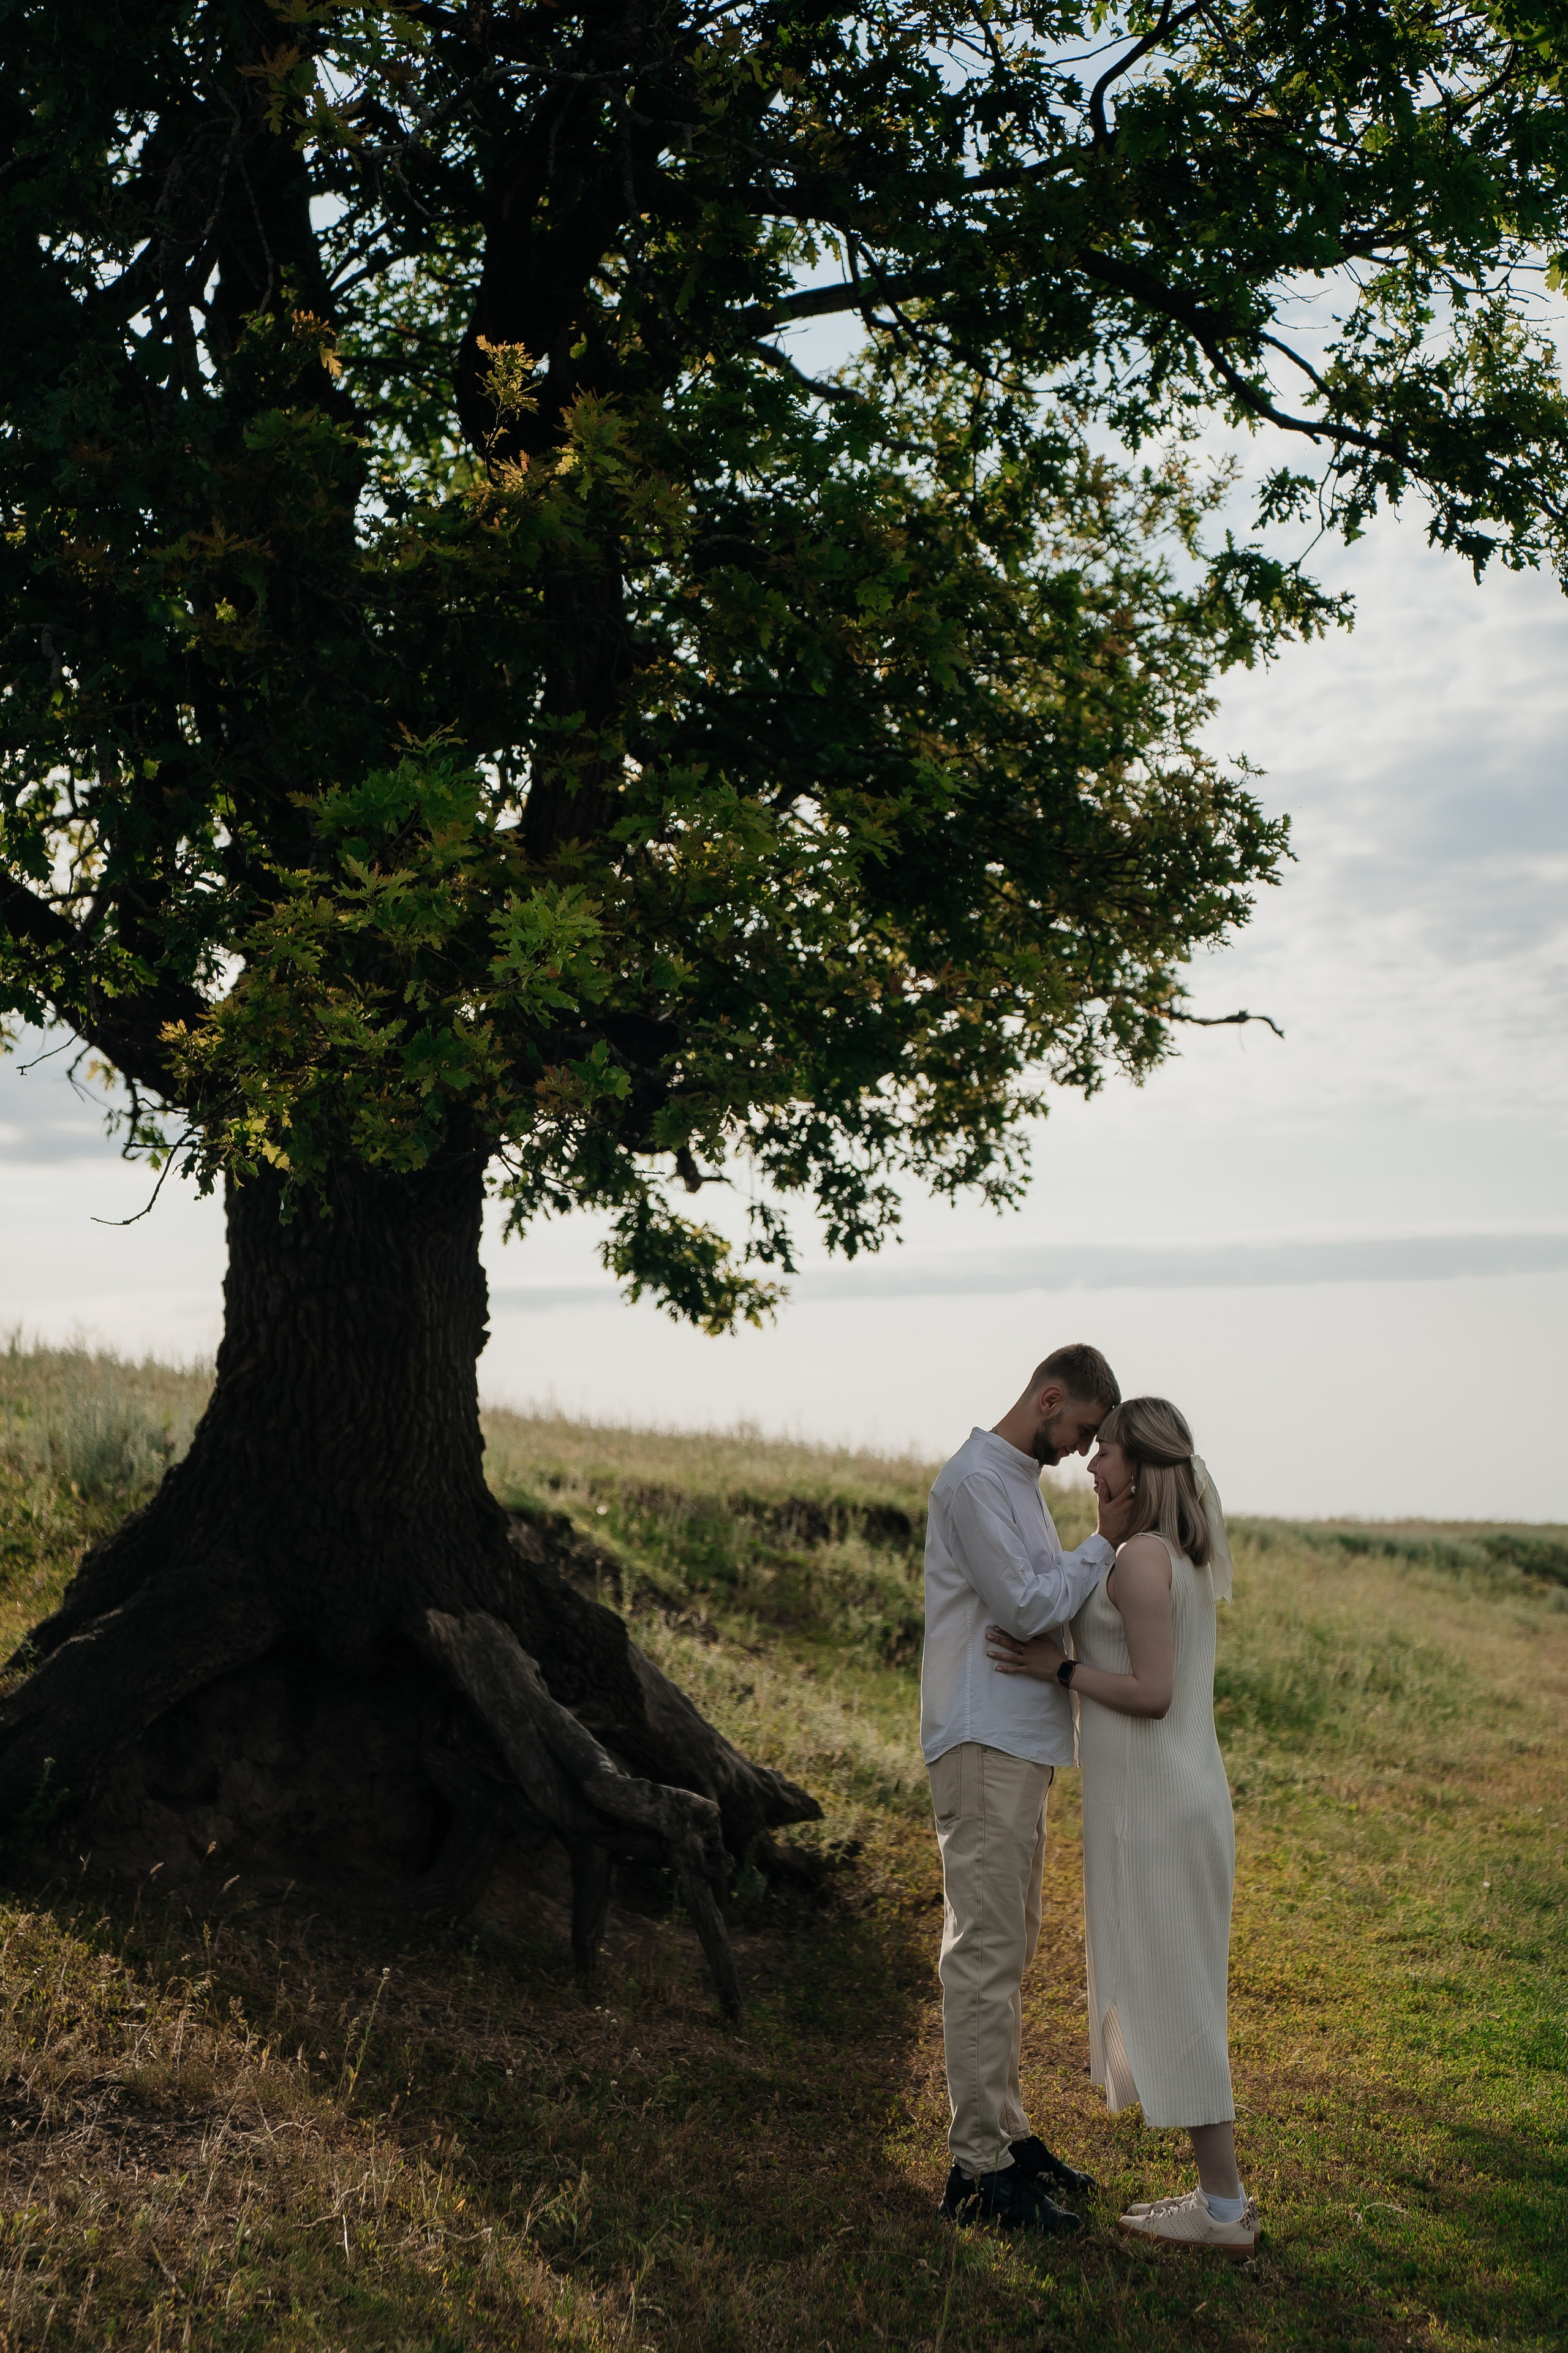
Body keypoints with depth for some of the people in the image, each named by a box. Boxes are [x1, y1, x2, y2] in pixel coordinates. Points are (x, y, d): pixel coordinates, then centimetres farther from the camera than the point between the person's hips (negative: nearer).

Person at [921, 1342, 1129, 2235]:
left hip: (1022, 1743, 10)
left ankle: (1006, 2131, 25)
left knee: (1011, 1947, 15)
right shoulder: (974, 1478, -13)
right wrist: (1106, 1543, -12)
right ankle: (980, 2168, -3)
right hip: (986, 1745, -10)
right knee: (986, 1951, -8)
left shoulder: (1022, 1480, 18)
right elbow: (1026, 1607, -18)